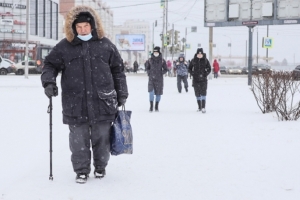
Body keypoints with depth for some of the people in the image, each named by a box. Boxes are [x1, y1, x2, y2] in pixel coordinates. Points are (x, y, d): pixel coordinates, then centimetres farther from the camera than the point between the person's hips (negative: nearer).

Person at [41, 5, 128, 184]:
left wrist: (122, 94, 9)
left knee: (101, 138, 9)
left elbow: (118, 70, 10)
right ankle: (82, 170, 20)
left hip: (102, 103, 0)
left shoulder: (105, 45, 4)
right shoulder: (64, 47, 2)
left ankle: (100, 166, 29)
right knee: (79, 140, 4)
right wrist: (49, 81, -10)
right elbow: (50, 65, 9)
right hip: (75, 104, 0)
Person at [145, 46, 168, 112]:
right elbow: (147, 68, 15)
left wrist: (161, 73, -5)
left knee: (158, 93, 6)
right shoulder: (150, 60, 2)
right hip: (151, 78, 0)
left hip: (159, 79, 0)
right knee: (151, 91, -15)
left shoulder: (162, 60, 0)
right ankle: (151, 106, -9)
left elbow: (165, 69, 7)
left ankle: (156, 107, 21)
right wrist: (149, 73, 0)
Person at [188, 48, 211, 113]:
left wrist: (205, 74, -7)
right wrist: (193, 74, -5)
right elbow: (189, 68, 10)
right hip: (195, 79, 2)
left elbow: (209, 69, 7)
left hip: (203, 79, -2)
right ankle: (199, 107, 20)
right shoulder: (193, 60, 2)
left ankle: (203, 107, -16)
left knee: (203, 93, -11)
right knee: (197, 94, 8)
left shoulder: (205, 60, 1)